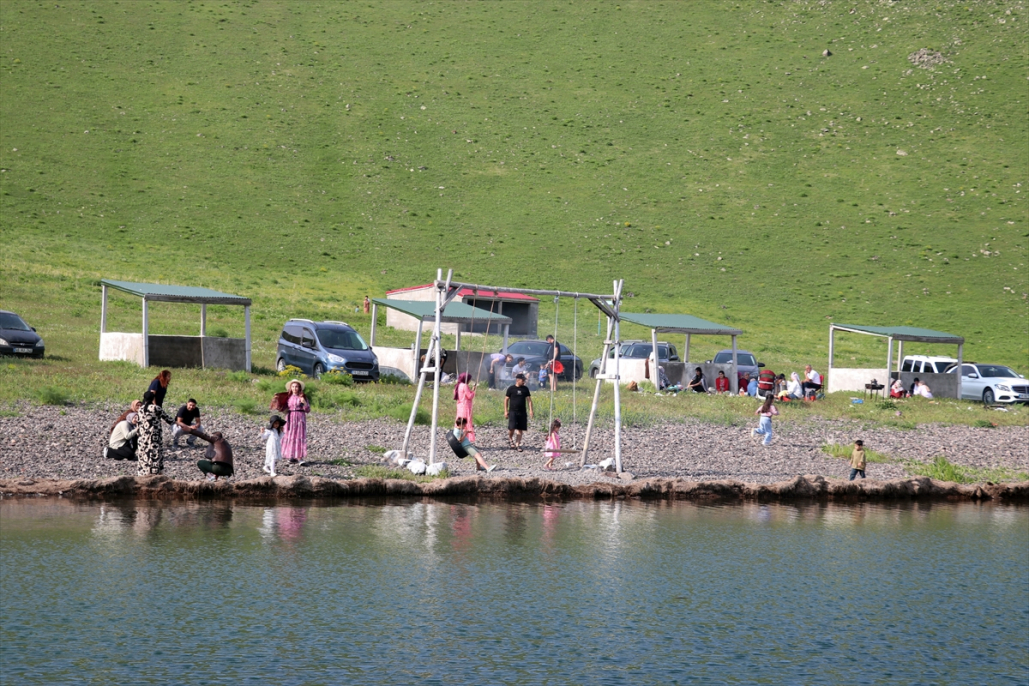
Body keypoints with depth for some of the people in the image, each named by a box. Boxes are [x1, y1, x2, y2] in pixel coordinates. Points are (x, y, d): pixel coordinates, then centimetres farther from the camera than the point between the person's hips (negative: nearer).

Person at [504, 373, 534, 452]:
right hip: (513, 412, -3)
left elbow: (529, 400, 9)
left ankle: (517, 444, 11)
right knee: (512, 428, -12)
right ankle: (510, 438, 17)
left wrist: (531, 411, -1)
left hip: (522, 412, 3)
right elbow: (506, 400, 5)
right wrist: (506, 411, 0)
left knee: (520, 429, 3)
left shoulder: (525, 389, 8)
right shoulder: (511, 389, 0)